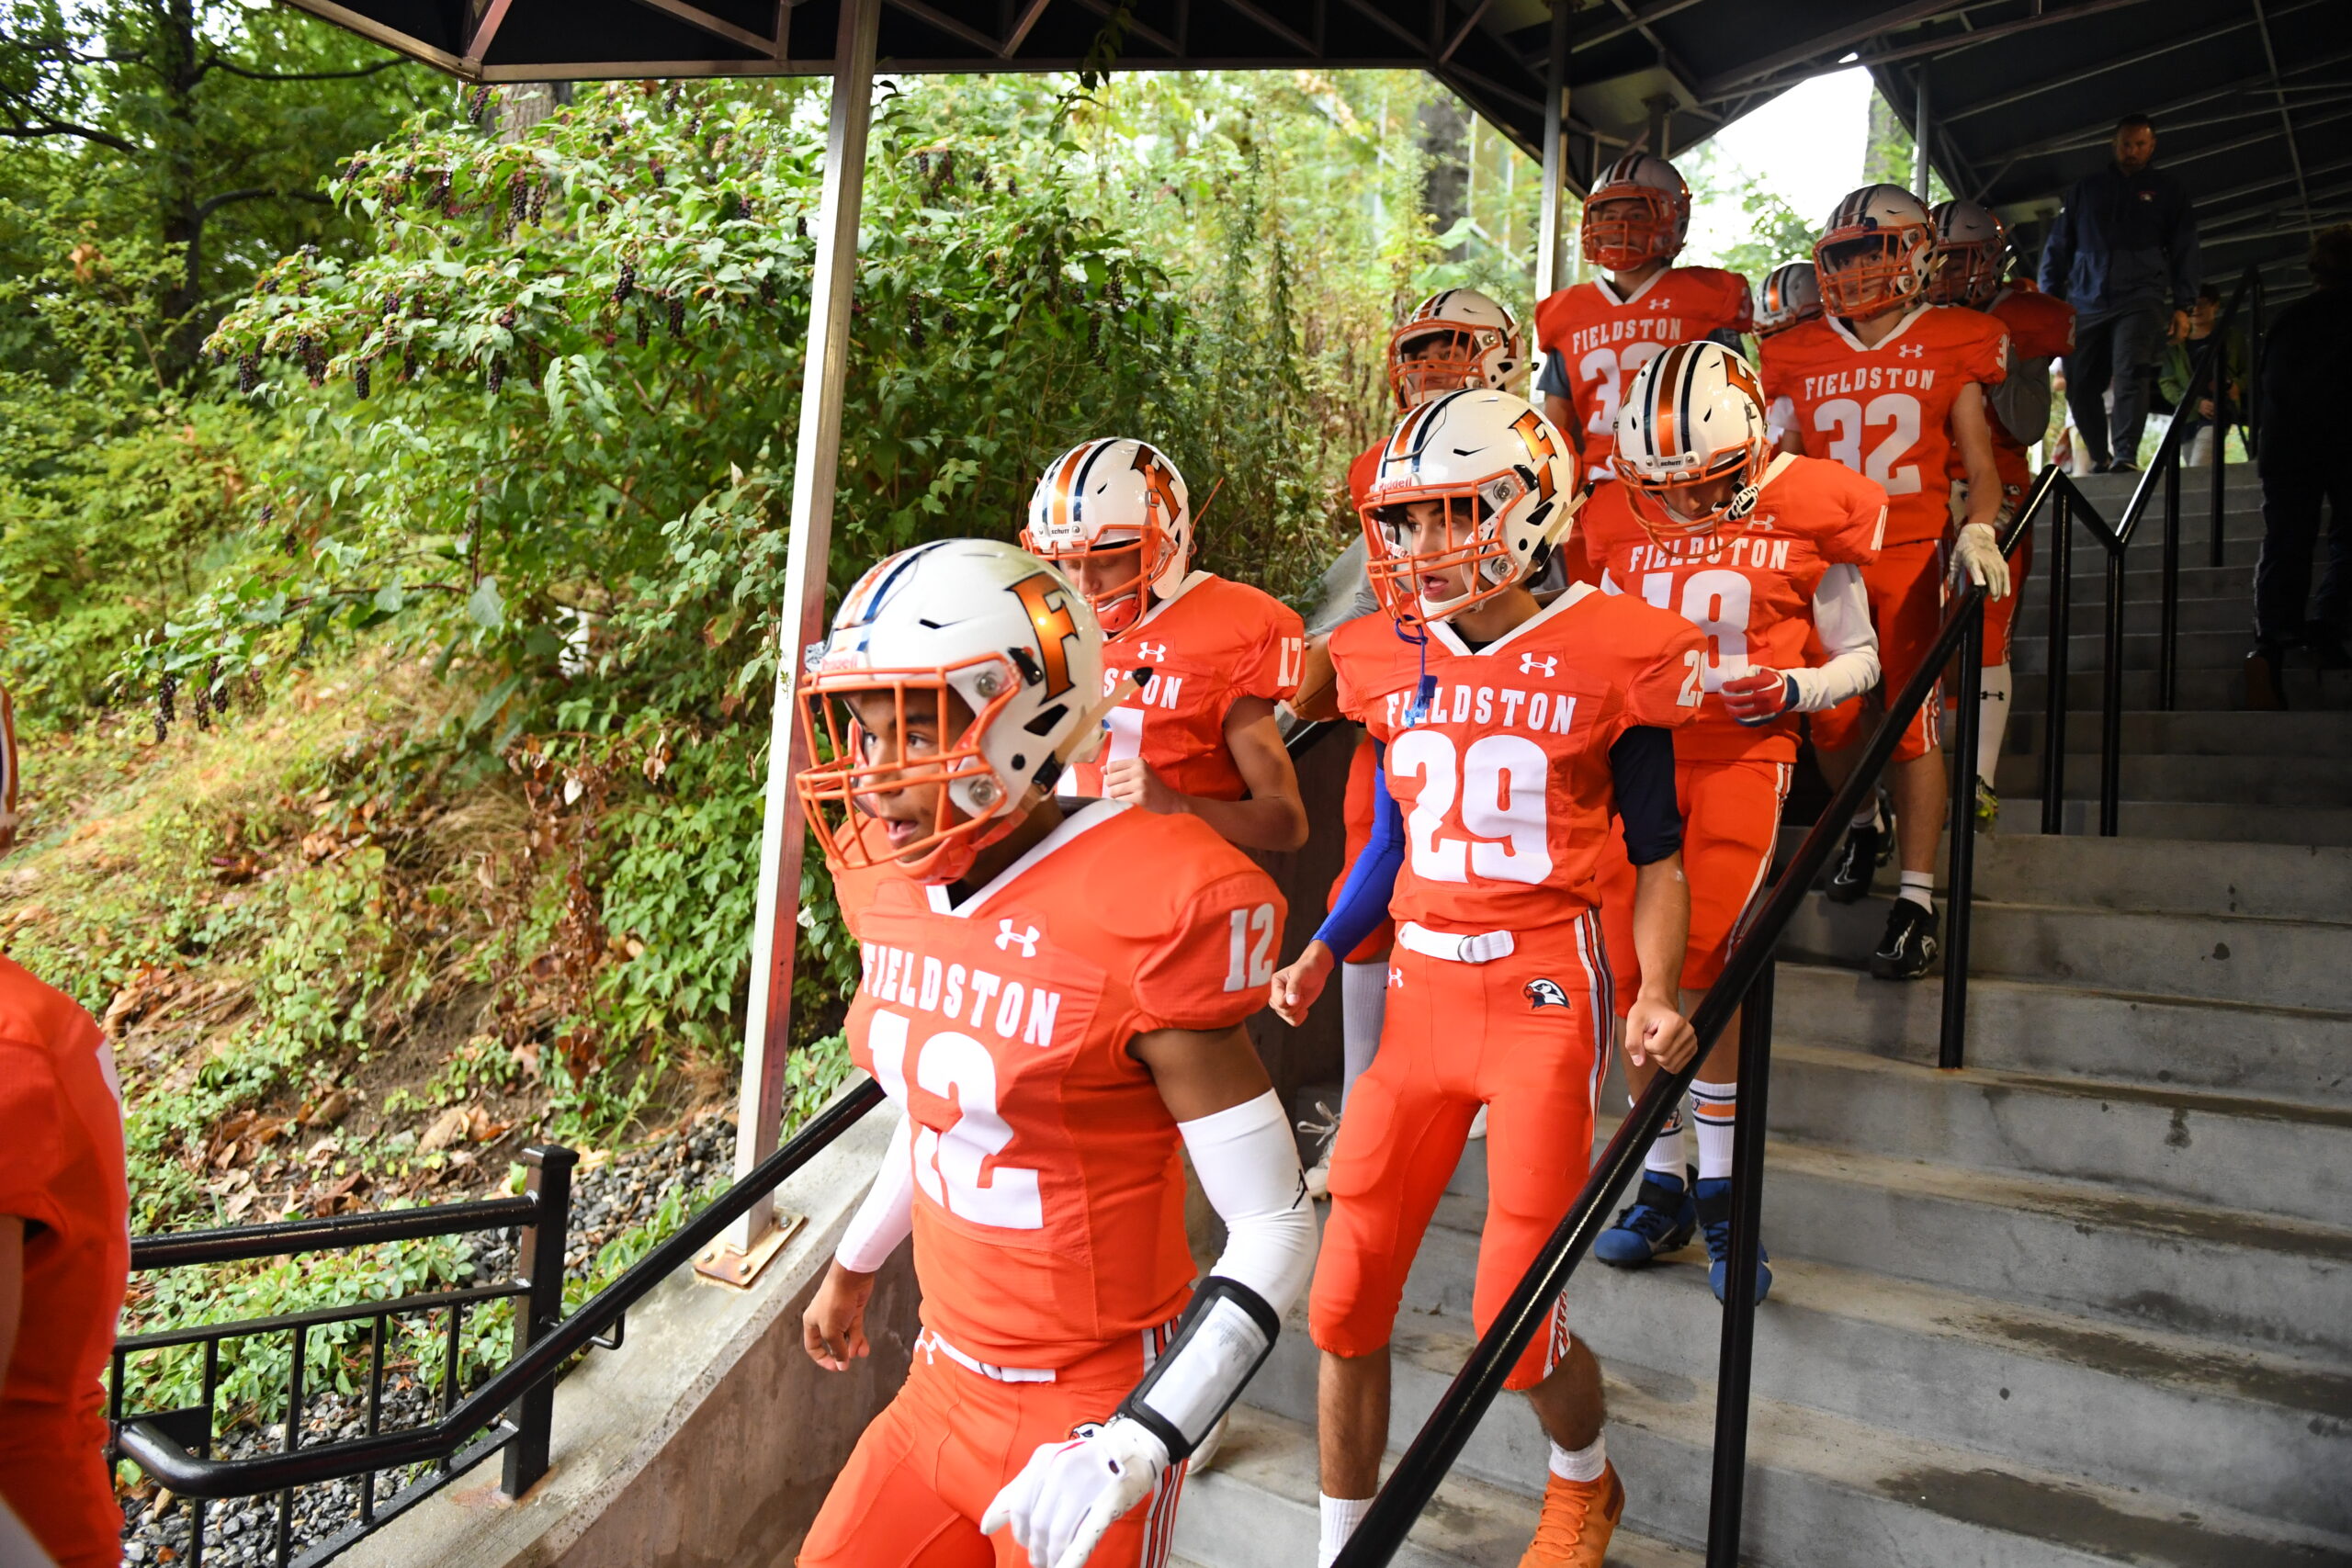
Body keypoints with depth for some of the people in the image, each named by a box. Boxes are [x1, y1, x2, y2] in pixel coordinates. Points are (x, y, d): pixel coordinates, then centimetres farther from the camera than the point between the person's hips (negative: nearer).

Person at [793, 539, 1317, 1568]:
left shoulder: (1143, 917, -25)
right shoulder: (891, 881, -4)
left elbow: (1277, 1235, -20)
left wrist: (1127, 1452, -25)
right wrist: (853, 1267, 27)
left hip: (1090, 1406, -6)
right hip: (947, 1383, 6)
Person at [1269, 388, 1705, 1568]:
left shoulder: (1609, 655, -6)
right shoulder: (1392, 661, 5)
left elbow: (1655, 854, 1)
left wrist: (1657, 996, -12)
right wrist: (1321, 954, 4)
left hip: (1544, 998, -4)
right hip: (1420, 997, 4)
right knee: (1344, 1303, 5)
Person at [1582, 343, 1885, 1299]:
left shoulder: (1807, 511, 0)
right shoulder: (1621, 520, 9)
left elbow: (1858, 657, 8)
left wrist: (1790, 689, -11)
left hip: (1745, 753, -3)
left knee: (1702, 958, -19)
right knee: (1635, 972, -1)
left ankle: (1719, 1195, -2)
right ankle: (1662, 1186, 15)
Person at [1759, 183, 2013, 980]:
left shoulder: (1952, 346, 5)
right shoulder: (1798, 355, 10)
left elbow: (1979, 463, 4)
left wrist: (1977, 530, -13)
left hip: (1913, 554, -2)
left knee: (1913, 720, -6)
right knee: (1829, 716, 3)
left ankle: (1917, 899, 1)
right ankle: (1863, 824, 35)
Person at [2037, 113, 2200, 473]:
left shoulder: (2168, 191, 14)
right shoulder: (2086, 188, 17)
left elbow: (2184, 251, 11)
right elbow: (2058, 246, 17)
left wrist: (2182, 306, 1)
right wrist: (2050, 300, 7)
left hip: (2139, 299, -2)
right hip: (2085, 303, 2)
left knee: (2130, 375, -21)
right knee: (2079, 385, 0)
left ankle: (2126, 455, -27)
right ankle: (2100, 458, 13)